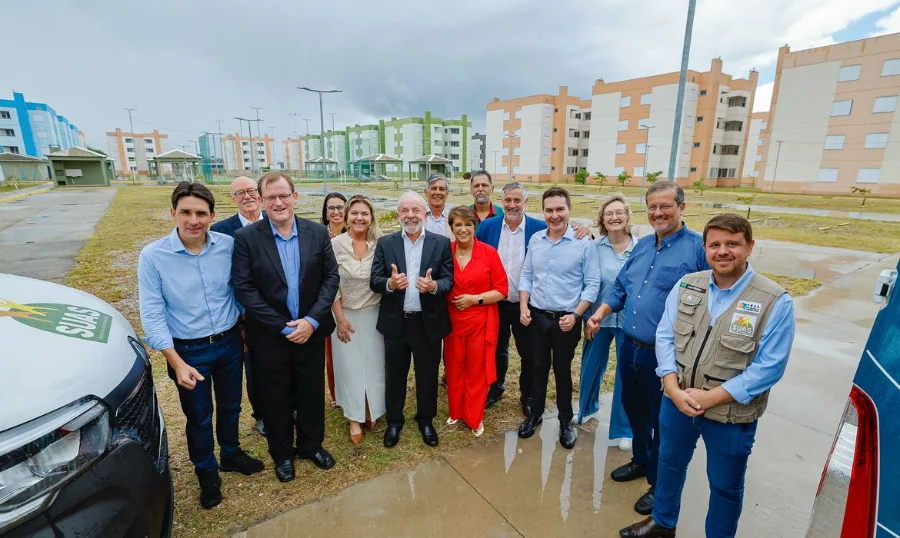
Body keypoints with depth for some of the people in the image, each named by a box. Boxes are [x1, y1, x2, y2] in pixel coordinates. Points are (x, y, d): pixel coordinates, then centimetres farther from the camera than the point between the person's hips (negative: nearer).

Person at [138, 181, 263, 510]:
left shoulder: (228, 246, -10)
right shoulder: (153, 256, -15)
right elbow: (152, 315, -14)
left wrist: (244, 331, 6)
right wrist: (177, 363, -18)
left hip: (230, 343, 2)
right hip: (188, 350, -2)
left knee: (230, 406, 22)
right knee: (199, 418, 17)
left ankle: (230, 454, 49)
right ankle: (207, 472, 42)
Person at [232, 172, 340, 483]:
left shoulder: (317, 233, -3)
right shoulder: (246, 238, -9)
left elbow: (331, 277, -3)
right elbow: (244, 288, -12)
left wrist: (312, 320, -14)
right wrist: (283, 327, -16)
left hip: (310, 332, 2)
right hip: (270, 337, -1)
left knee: (312, 394, 17)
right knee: (275, 399, 16)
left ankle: (311, 445, 42)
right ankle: (281, 454, 40)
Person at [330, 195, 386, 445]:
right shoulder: (335, 244, -9)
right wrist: (340, 319, -10)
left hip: (374, 314, 2)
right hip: (346, 315, -1)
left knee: (374, 365, 12)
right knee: (350, 367, 9)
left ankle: (372, 411, 34)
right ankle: (355, 419, 26)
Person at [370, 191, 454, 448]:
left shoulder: (441, 243, -2)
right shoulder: (385, 243, 0)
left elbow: (449, 279, -6)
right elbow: (374, 281, -5)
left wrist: (434, 286, -28)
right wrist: (390, 283, -26)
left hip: (428, 323, 0)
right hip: (395, 323, 1)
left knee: (428, 375, 15)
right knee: (394, 376, 16)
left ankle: (426, 419, 39)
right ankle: (394, 421, 38)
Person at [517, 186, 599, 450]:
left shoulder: (584, 243, -10)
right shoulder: (535, 240, 1)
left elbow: (592, 284, -8)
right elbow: (526, 275, 7)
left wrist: (575, 315, -15)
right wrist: (524, 306, -3)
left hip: (566, 320, -3)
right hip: (537, 317, 3)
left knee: (562, 371, 12)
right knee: (538, 368, 16)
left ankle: (566, 421, 32)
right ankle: (535, 414, 35)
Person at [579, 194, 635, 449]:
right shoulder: (594, 247, -6)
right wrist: (586, 318, -5)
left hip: (630, 320, -1)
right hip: (598, 318, 1)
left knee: (626, 373, 9)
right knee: (592, 366, 16)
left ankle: (624, 428, 28)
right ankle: (587, 407, 44)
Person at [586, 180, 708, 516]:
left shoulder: (698, 248, -12)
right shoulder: (642, 245, 9)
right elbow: (620, 287, 16)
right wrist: (600, 313, 2)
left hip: (664, 355, -6)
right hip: (630, 347, 7)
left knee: (661, 421, 11)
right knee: (633, 409, 23)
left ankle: (659, 485, 32)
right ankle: (640, 460, 47)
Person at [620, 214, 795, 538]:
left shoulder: (775, 302, -14)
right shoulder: (687, 285, -3)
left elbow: (769, 367, -17)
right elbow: (665, 336, -4)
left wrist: (711, 398, -21)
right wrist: (674, 389, -16)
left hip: (731, 416, -3)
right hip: (676, 404, 4)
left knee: (725, 486, 18)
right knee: (670, 463, 24)